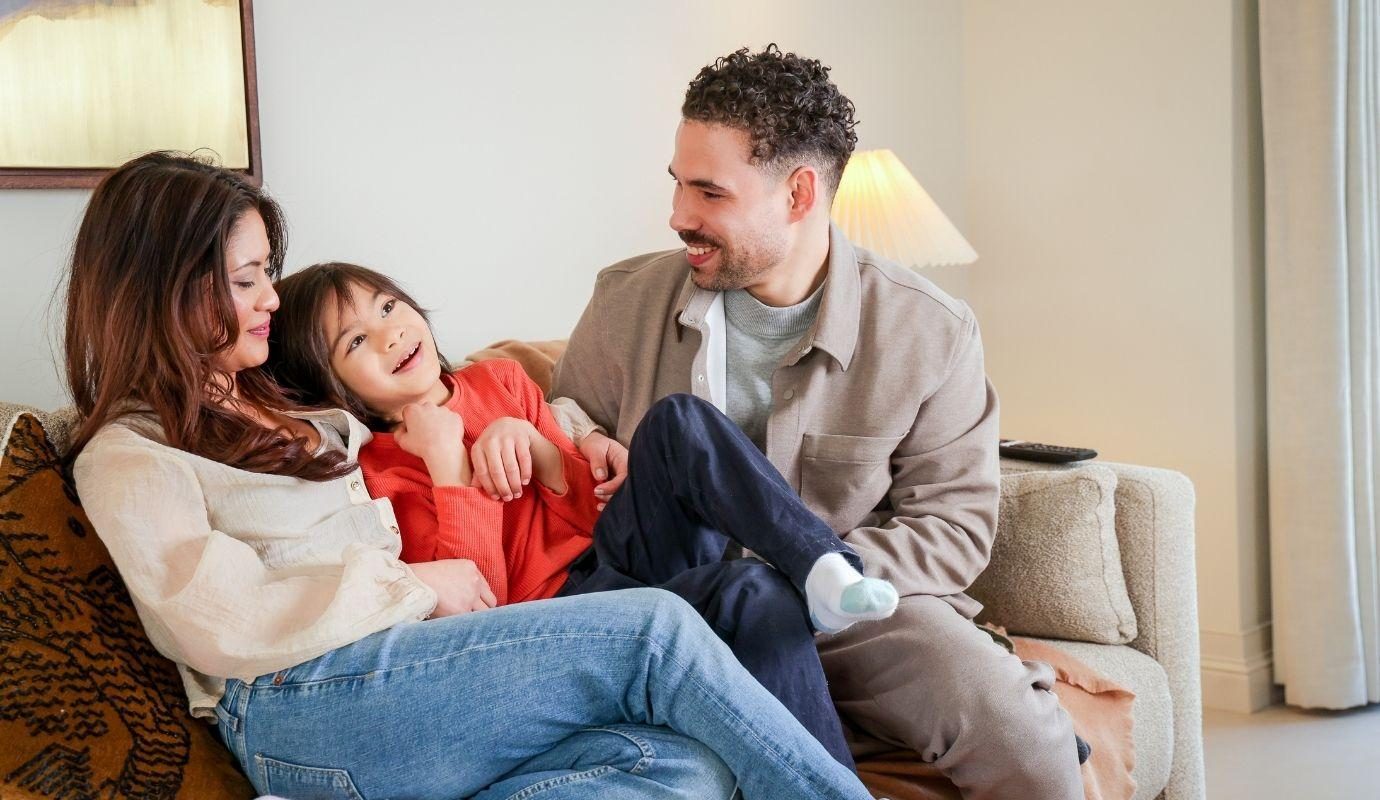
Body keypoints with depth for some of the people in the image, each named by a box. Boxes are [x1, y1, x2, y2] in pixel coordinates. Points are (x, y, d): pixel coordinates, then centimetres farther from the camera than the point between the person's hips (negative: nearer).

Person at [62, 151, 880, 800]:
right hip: (307, 707, -8)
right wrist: (417, 588, -5)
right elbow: (229, 624, -10)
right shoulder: (127, 458, 4)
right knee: (655, 628, -20)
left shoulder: (285, 413, 29)